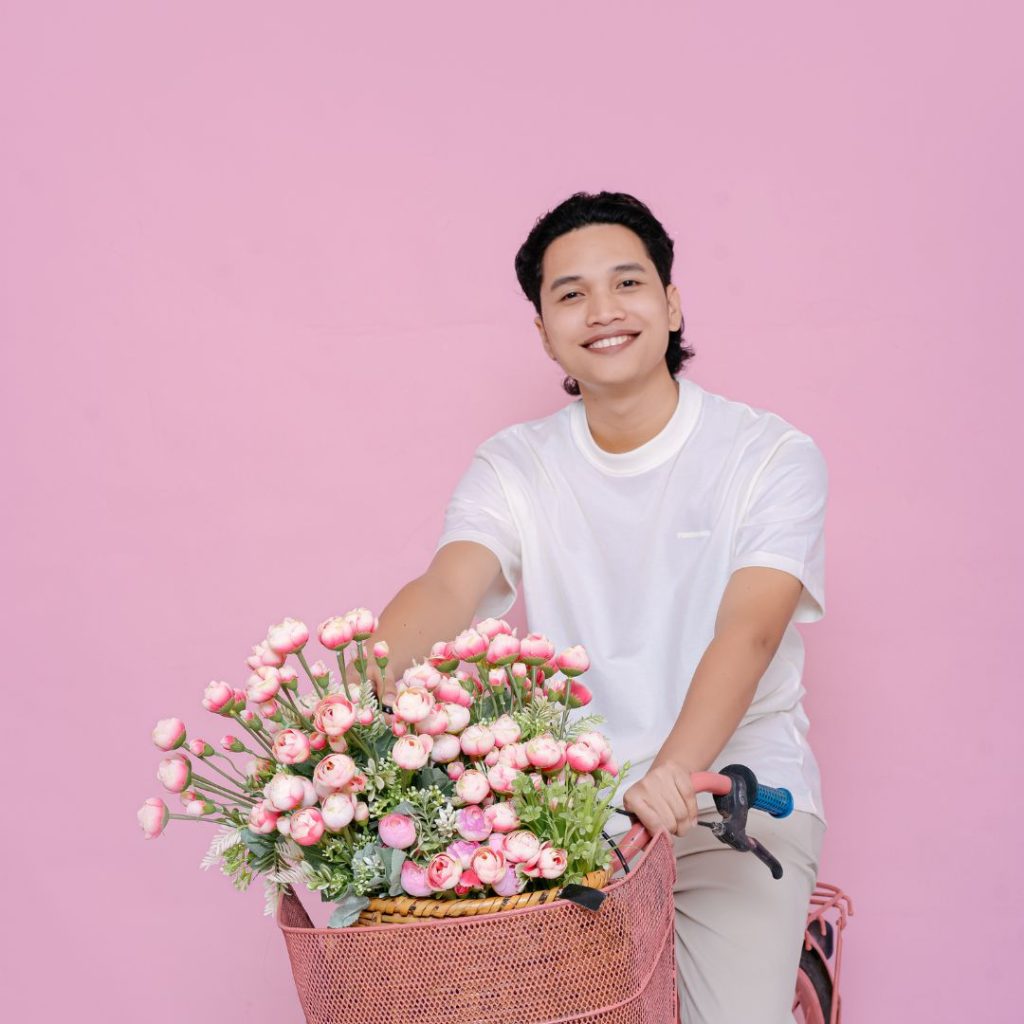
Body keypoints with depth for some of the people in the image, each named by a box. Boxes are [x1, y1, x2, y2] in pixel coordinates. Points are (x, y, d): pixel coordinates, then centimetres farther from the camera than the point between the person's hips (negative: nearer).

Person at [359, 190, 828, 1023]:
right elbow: (446, 587, -14)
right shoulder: (513, 468, 4)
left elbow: (748, 630, -18)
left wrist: (672, 777, -36)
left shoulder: (771, 455, -4)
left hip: (733, 791, -2)